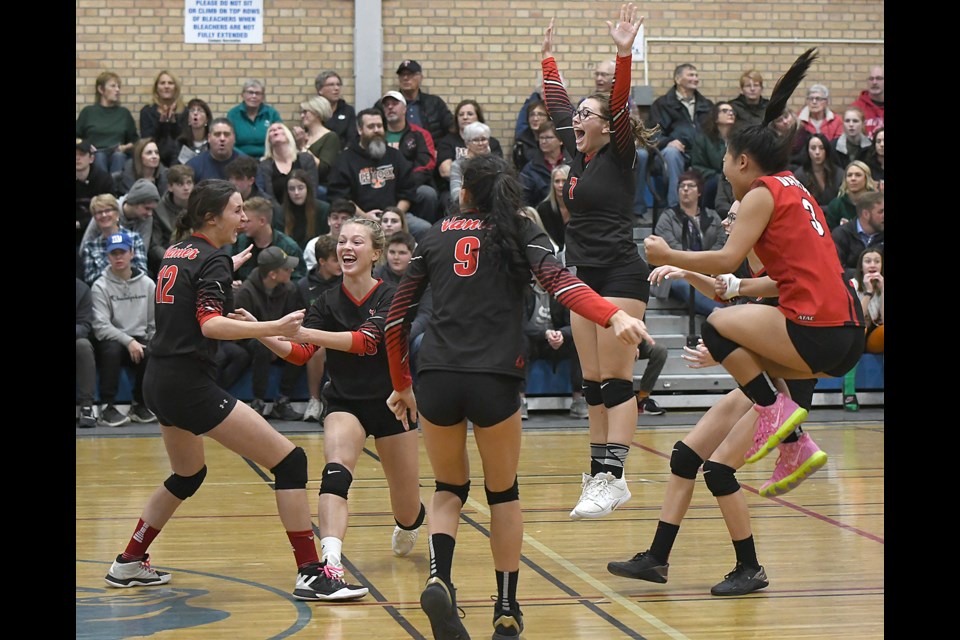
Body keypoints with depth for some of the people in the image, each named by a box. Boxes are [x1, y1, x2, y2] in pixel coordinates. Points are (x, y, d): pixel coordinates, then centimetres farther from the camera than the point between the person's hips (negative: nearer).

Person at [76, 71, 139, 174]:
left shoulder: (124, 113, 20)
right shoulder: (88, 112, 15)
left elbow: (134, 141, 20)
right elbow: (77, 138, 15)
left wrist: (125, 147, 0)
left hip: (119, 156, 1)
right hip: (94, 157, -1)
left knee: (118, 156, -34)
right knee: (99, 156, -36)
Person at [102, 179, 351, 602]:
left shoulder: (177, 251, 13)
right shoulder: (212, 259, -11)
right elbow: (210, 324, -25)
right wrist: (273, 328, -33)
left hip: (158, 383, 10)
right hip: (191, 385, -10)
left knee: (188, 476, 32)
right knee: (290, 461, -10)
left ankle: (129, 563, 37)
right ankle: (311, 574, -14)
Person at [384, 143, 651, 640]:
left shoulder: (436, 236, 17)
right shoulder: (520, 231, 10)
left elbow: (396, 316, 17)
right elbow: (558, 282, -10)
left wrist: (402, 386, 26)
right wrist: (614, 316, -23)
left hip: (435, 378, 2)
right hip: (493, 379, -2)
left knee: (449, 487, 21)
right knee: (502, 491, 19)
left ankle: (438, 580, -5)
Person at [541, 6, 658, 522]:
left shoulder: (620, 155, -6)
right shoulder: (579, 154, 13)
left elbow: (620, 107, -21)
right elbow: (557, 105, 25)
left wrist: (624, 55, -31)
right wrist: (548, 59, 31)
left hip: (620, 276, -8)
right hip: (584, 276, 8)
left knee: (616, 381, -10)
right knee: (593, 384, 8)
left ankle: (611, 478, -14)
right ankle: (601, 474, 13)